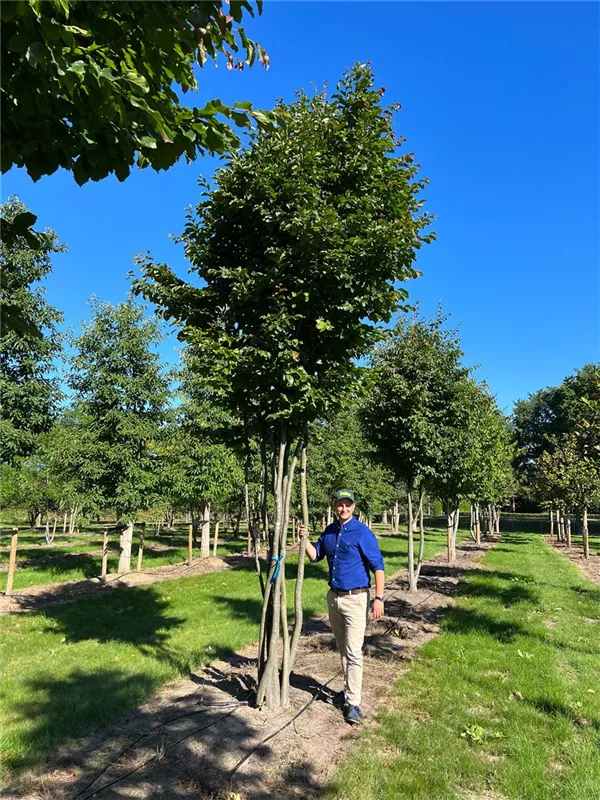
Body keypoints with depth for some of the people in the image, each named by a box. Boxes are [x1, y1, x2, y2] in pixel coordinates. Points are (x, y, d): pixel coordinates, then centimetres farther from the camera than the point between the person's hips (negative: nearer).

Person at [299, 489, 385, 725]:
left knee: (353, 652, -6)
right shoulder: (329, 531, 6)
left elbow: (378, 566, -14)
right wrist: (305, 539, -5)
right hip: (333, 597, 6)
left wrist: (378, 598, -20)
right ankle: (349, 689, 33)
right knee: (342, 649, 18)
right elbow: (315, 556, 13)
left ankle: (353, 704, 1)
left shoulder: (362, 533, -13)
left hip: (355, 599, -6)